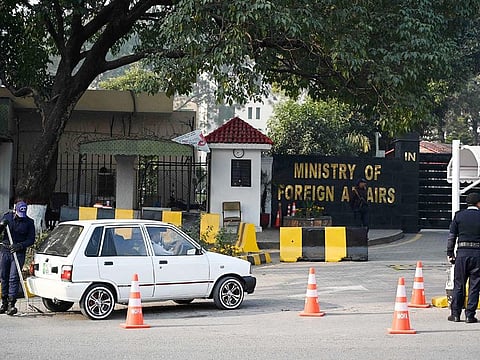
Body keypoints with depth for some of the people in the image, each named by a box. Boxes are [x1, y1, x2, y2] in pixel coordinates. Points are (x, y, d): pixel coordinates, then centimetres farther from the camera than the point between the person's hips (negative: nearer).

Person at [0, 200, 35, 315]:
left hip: (18, 253, -3)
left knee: (14, 278, -10)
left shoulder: (29, 222, -2)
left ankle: (11, 304, -12)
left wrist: (20, 245, -18)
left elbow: (31, 240, -2)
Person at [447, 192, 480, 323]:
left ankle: (455, 314, 9)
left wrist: (450, 254, 9)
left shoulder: (459, 215, 3)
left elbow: (452, 236, 3)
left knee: (458, 284, 8)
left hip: (462, 253, 1)